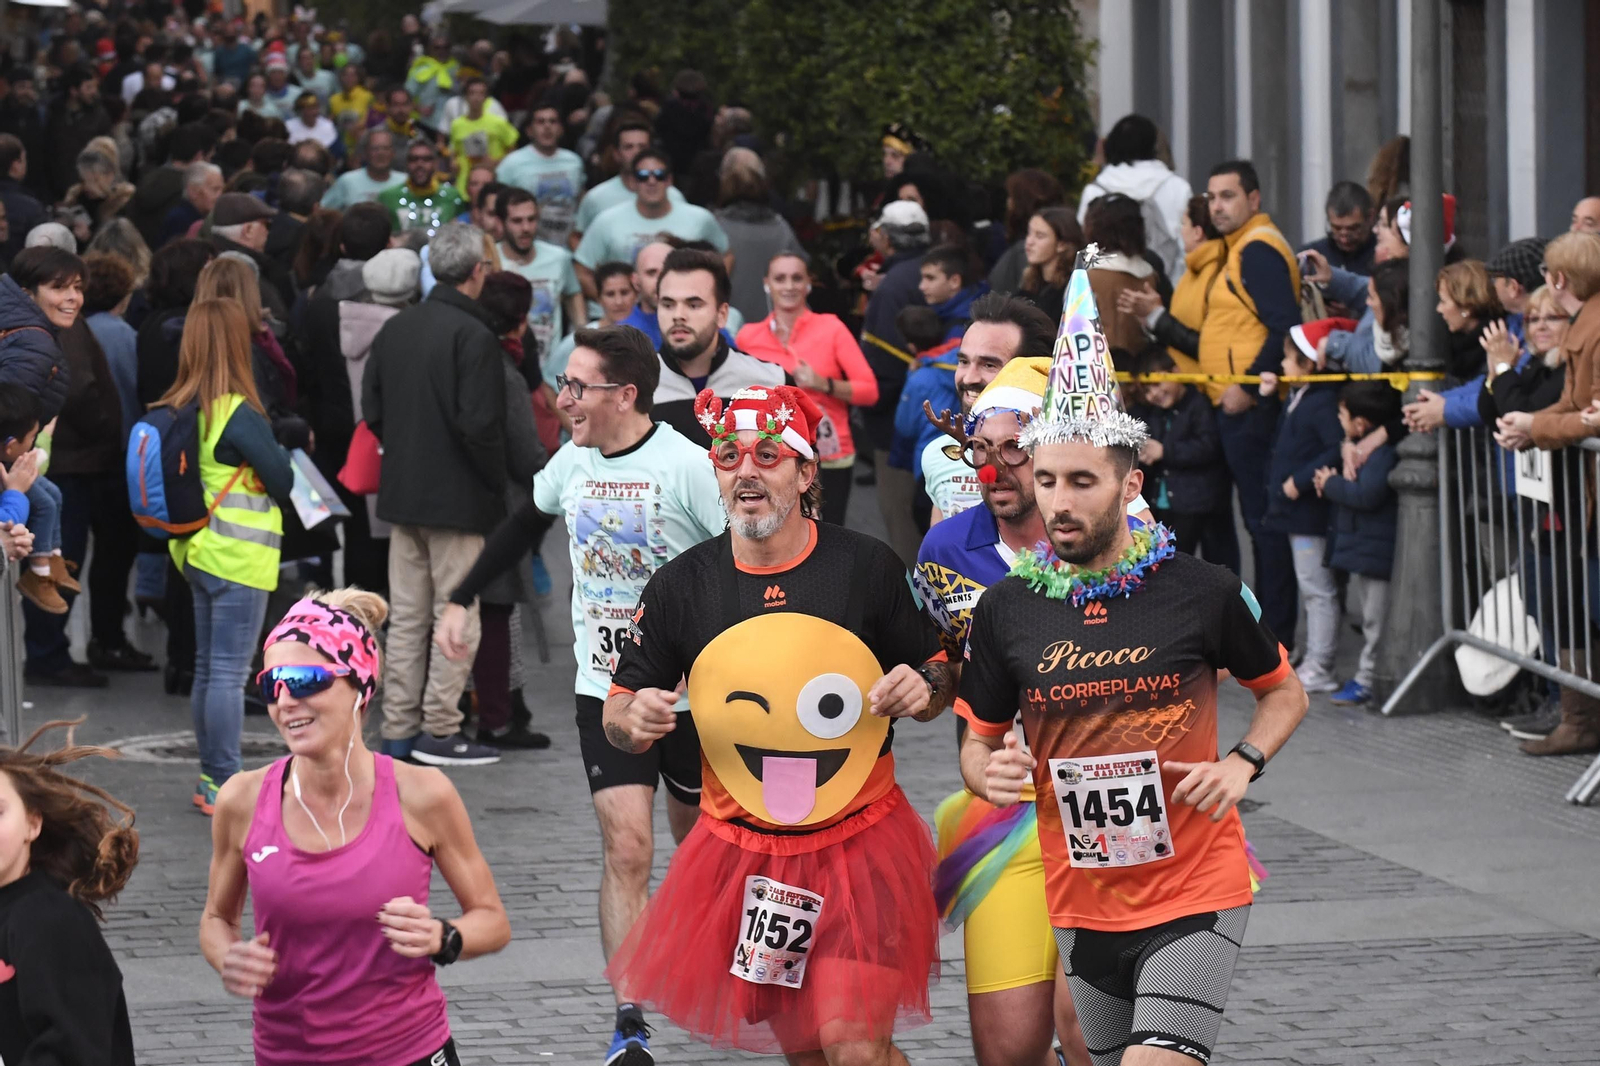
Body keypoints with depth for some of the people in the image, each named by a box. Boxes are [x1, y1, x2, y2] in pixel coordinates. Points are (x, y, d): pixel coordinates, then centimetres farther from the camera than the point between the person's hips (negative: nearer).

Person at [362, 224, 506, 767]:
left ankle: (398, 728, 13)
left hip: (402, 494, 7)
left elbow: (372, 411, 10)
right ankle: (441, 729, -1)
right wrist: (496, 483, -8)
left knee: (407, 615, 11)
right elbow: (479, 424, -20)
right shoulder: (473, 336, -16)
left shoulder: (395, 329, 7)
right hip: (458, 498, -7)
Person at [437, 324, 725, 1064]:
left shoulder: (687, 467, -18)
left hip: (691, 691, -3)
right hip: (605, 691, 3)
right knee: (627, 848, -10)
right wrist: (462, 600, 21)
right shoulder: (574, 462, 1)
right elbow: (525, 526, 21)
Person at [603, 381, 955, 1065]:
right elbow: (618, 712, 7)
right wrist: (635, 720, -16)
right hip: (742, 852, 2)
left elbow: (937, 675, 8)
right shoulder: (681, 585, -1)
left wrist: (923, 690, -15)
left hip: (859, 846, -2)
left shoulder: (867, 566, -4)